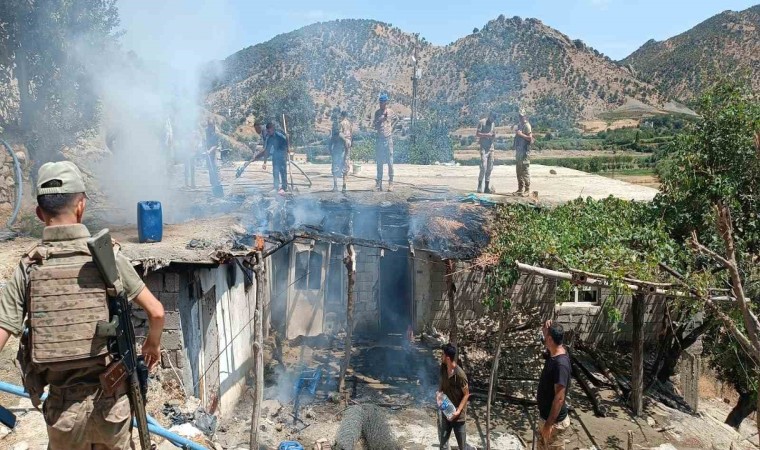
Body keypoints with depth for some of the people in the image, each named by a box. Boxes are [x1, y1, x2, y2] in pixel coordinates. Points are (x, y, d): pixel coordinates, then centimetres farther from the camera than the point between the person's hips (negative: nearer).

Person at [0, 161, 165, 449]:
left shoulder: (27, 269, -7)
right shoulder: (108, 256, -10)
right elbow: (156, 312, -6)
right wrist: (153, 343, 14)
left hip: (62, 406, 1)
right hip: (110, 400, -1)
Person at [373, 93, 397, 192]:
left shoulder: (390, 112, 2)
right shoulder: (377, 112, 7)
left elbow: (396, 119, 21)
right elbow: (373, 125, 1)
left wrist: (392, 127, 8)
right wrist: (381, 119, -13)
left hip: (388, 138, -3)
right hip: (379, 138, 3)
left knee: (390, 162, -3)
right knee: (379, 162, 5)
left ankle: (391, 183, 1)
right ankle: (379, 183, 10)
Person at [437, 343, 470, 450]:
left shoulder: (459, 374, -26)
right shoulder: (443, 368, -7)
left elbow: (466, 394, -17)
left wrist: (458, 411, -22)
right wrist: (439, 392, -9)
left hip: (457, 414, -6)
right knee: (443, 440, 17)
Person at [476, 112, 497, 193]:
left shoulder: (493, 123, 16)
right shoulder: (482, 122, -4)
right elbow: (477, 134, -7)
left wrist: (494, 136, -1)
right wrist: (486, 135, -19)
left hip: (491, 147, 7)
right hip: (484, 147, -7)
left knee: (490, 168, 4)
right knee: (483, 166, -14)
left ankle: (487, 187, 8)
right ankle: (480, 187, -8)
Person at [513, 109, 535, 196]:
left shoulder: (527, 126, -9)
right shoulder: (519, 125, 17)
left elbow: (530, 138, -17)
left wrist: (521, 134, -20)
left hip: (525, 151, -9)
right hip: (518, 150, 9)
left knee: (525, 171, -8)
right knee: (519, 171, 10)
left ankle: (527, 189, -6)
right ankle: (520, 189, 15)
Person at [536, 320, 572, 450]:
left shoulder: (561, 364, -29)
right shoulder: (553, 353, -3)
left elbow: (559, 398, -28)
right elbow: (547, 341, 19)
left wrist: (549, 424, -24)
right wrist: (545, 330, -4)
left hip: (555, 421, -9)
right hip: (545, 415, 9)